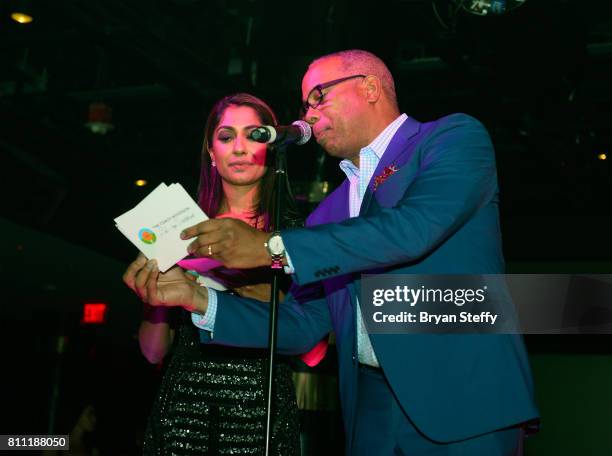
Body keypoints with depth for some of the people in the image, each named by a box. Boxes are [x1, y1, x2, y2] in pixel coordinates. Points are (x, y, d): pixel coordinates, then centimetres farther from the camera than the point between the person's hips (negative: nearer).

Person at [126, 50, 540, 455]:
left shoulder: (455, 137, 0)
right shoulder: (328, 214, 17)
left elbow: (417, 226, -18)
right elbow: (300, 327, 14)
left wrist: (273, 247, -16)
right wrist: (200, 300, 0)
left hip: (462, 393, -5)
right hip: (371, 405, 5)